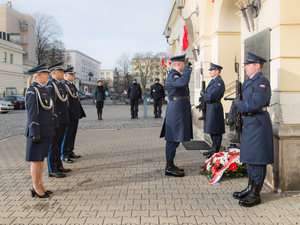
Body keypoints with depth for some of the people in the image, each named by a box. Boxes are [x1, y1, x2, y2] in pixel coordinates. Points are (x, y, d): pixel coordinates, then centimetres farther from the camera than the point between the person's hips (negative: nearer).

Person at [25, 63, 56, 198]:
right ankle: (36, 188, 13)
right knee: (36, 159, 2)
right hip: (38, 131, -9)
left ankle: (40, 185, 26)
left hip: (46, 130, 9)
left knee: (41, 158, 15)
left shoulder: (42, 89, 13)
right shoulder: (32, 91, -14)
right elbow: (32, 113, -18)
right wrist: (35, 133, -19)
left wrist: (54, 124, 19)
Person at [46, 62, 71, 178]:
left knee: (59, 144, 17)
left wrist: (67, 119, 20)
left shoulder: (60, 84, 16)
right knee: (53, 145, 0)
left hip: (63, 120, 9)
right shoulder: (51, 85, -14)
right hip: (56, 120, -9)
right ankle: (52, 170, 9)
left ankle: (58, 165, 28)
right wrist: (54, 121, -23)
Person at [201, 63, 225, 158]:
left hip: (215, 108, -10)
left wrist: (203, 94, -10)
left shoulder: (219, 82, -16)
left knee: (215, 131, -4)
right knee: (212, 129, 16)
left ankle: (216, 151, 5)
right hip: (210, 108, 10)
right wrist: (204, 95, 0)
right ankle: (214, 148, 26)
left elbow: (212, 96, -24)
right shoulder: (213, 81, 17)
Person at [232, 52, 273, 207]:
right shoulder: (249, 82, 16)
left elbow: (255, 104, -24)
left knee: (257, 160, -2)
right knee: (250, 158, 16)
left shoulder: (262, 82, -15)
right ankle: (250, 189, 28)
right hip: (249, 124, 10)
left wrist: (238, 104, -12)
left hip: (258, 125, -10)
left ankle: (255, 194, 8)